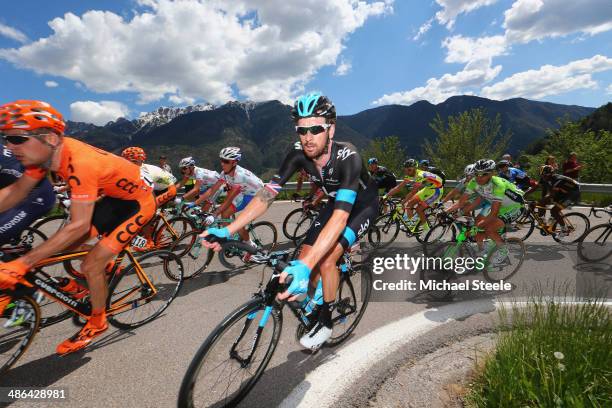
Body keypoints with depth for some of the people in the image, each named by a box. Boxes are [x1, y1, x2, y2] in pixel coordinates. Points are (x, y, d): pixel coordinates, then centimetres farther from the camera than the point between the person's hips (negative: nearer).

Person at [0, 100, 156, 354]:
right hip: (114, 198, 8)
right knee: (65, 244, 8)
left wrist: (21, 264, -30)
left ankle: (97, 322, 17)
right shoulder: (47, 151, -8)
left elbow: (79, 226, -34)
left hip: (137, 203, -8)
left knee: (91, 265, -7)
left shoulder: (80, 162, -34)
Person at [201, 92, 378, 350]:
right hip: (336, 203, 5)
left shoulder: (347, 157, -38)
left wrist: (306, 266, -59)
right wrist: (227, 230, -35)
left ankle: (325, 321, 5)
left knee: (325, 260, -22)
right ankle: (318, 304, 25)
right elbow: (266, 195, -25)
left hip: (363, 205, -5)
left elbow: (340, 217, -49)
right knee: (305, 258, -6)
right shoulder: (298, 156, -22)